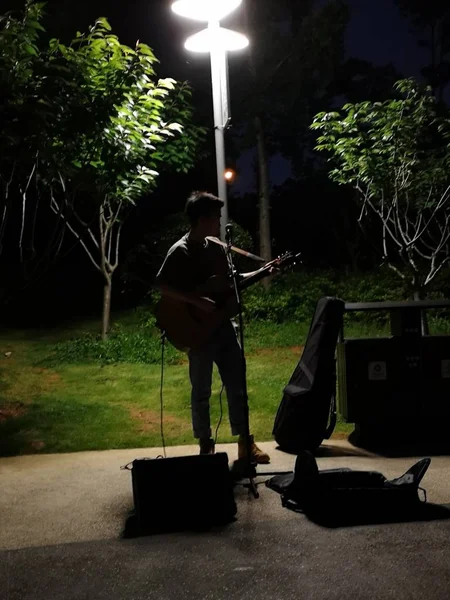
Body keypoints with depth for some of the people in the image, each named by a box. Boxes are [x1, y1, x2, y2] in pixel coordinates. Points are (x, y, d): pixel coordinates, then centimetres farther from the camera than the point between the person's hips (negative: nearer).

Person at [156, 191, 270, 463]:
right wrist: (199, 302, -25)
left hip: (223, 325, 7)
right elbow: (163, 285, -21)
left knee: (237, 385, 9)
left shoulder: (216, 247, 10)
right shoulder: (180, 251, -12)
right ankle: (206, 446, 19)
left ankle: (245, 443, 18)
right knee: (202, 390, 5)